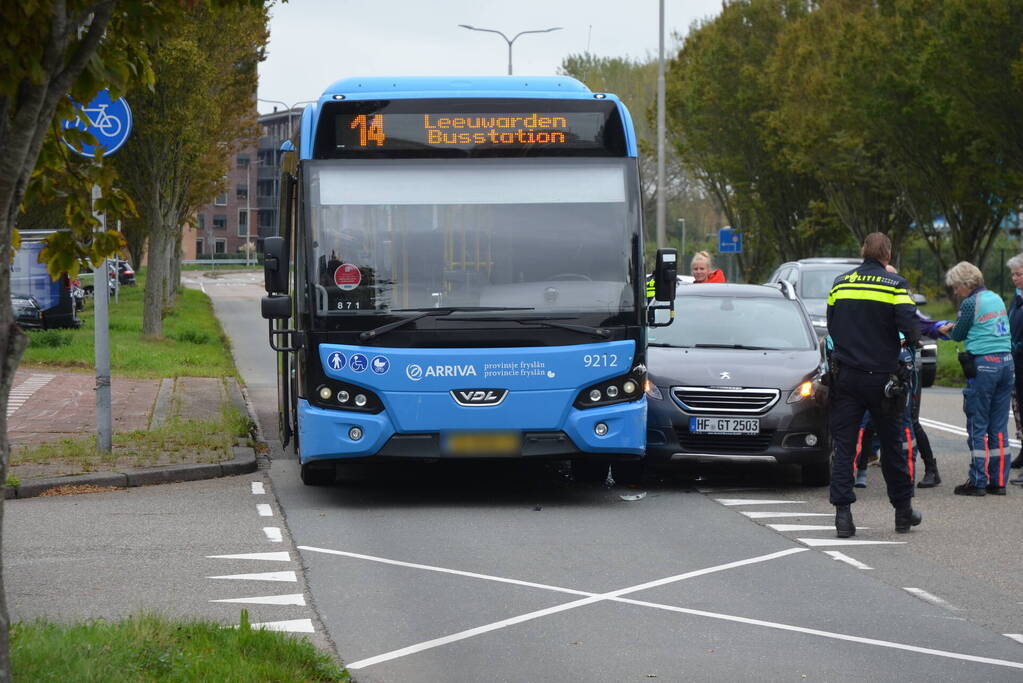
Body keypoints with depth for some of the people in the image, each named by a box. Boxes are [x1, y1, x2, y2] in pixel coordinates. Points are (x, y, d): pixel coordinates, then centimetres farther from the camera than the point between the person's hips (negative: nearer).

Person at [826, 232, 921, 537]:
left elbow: (831, 328, 11)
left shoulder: (840, 283, 5)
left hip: (845, 374, 2)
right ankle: (903, 510, 21)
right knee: (891, 444, 11)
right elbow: (910, 328, -15)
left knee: (843, 446, 2)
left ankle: (843, 513, -8)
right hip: (881, 373, -2)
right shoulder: (895, 285, -6)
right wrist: (909, 342, 7)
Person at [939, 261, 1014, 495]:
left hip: (983, 365, -7)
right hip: (1006, 362, 7)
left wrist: (948, 329, 24)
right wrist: (955, 328, 23)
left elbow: (959, 334, 1)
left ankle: (978, 481, 1)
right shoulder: (996, 298, 13)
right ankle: (999, 480, 10)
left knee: (977, 425, 0)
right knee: (999, 426, 9)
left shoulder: (970, 303, -9)